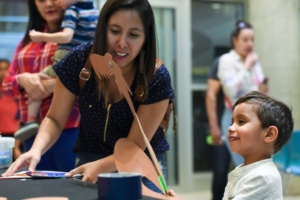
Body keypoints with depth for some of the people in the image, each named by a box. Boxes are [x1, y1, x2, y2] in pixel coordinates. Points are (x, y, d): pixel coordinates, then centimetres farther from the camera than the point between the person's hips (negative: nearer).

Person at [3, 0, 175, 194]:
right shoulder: (79, 60, -19)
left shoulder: (157, 78, -24)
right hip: (90, 157, 1)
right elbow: (55, 119, -10)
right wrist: (36, 150, -31)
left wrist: (99, 167, -40)